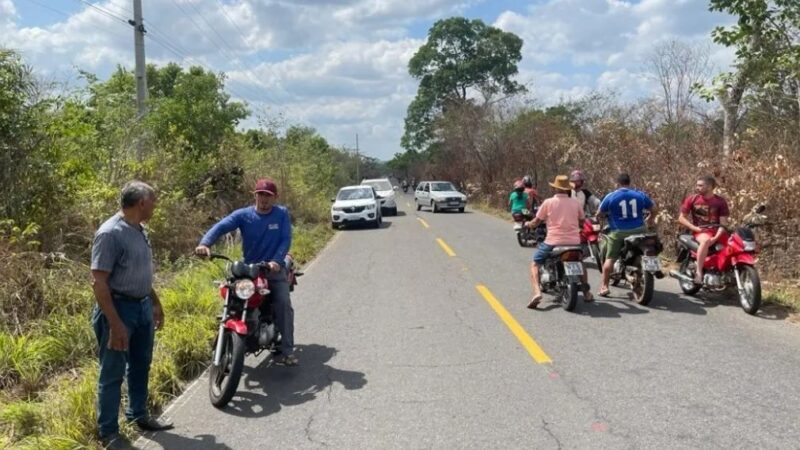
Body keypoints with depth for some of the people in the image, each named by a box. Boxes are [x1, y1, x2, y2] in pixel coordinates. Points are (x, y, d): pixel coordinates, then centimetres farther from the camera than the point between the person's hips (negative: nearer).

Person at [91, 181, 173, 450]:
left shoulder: (139, 230, 8)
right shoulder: (110, 233, -19)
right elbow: (98, 281, -22)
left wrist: (155, 303, 23)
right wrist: (115, 324, -24)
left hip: (142, 306, 9)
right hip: (119, 307, -9)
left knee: (140, 365, 20)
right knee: (112, 373, 3)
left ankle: (138, 415, 36)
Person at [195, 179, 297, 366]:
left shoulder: (282, 214, -1)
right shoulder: (243, 215, -2)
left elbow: (286, 239, -9)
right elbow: (220, 227, -16)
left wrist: (277, 261, -26)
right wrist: (205, 243, -36)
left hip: (275, 269, -1)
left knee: (284, 304, -18)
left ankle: (286, 350, -14)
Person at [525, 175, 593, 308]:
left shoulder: (548, 202, -2)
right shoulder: (575, 203, 6)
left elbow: (536, 222, 3)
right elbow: (582, 222, 17)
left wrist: (528, 224, 25)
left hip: (553, 242, -3)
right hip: (574, 242, 3)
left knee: (535, 263, 12)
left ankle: (537, 292, -11)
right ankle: (586, 292, 28)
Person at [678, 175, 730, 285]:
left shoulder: (720, 201, 5)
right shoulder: (691, 199, 4)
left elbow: (723, 223, 0)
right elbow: (681, 218, 6)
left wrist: (716, 237, -18)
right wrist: (694, 228, -9)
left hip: (717, 232, 2)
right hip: (700, 231, -2)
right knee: (706, 240, -37)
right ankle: (699, 272, -36)